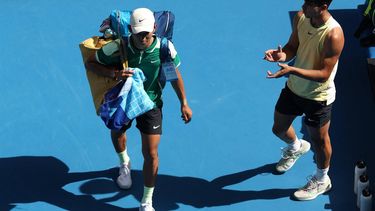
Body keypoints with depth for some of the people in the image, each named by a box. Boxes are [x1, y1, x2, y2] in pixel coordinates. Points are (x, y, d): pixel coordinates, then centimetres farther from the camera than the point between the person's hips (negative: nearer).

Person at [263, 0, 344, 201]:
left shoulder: (333, 35, -33)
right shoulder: (300, 18, -13)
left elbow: (324, 74, -29)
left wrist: (292, 70, -40)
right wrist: (283, 55, -21)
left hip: (318, 97, -6)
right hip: (294, 88, 6)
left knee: (319, 141, 16)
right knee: (278, 128, 24)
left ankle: (321, 180, 43)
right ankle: (296, 147, 60)